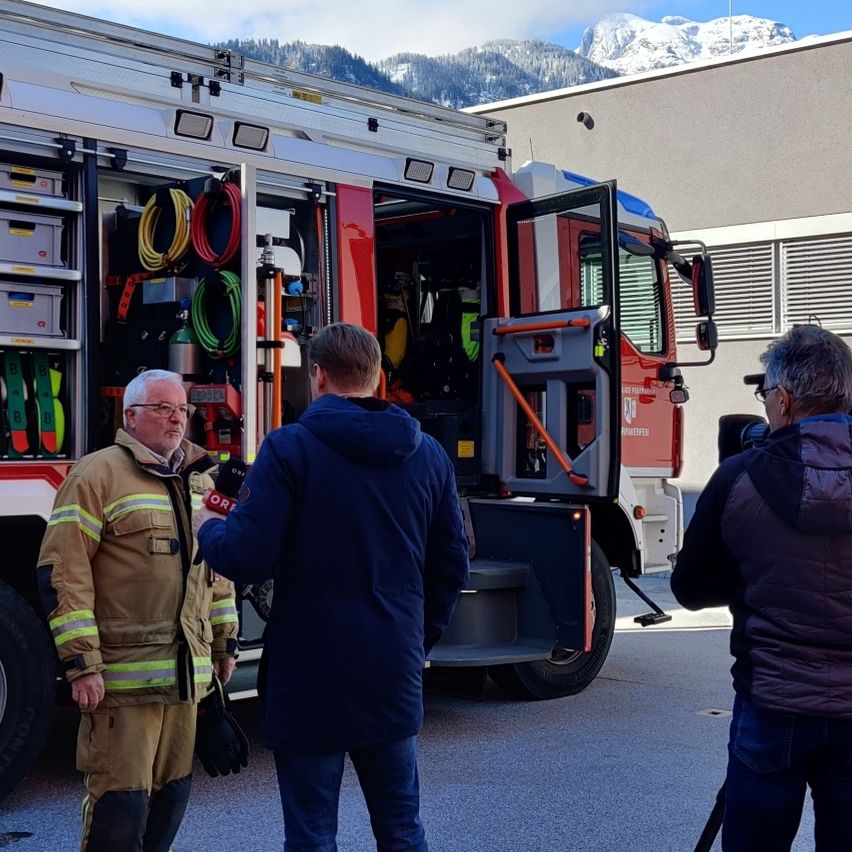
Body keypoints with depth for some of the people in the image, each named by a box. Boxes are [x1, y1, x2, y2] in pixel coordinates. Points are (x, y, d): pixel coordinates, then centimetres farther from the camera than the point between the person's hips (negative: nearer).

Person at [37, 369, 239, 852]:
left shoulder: (200, 480, 14)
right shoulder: (98, 476, -8)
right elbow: (63, 573, -12)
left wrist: (225, 641, 19)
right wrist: (81, 664, -16)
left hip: (186, 675, 7)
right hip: (123, 678, -7)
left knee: (172, 794, 14)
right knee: (121, 801, -4)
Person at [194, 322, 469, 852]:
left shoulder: (290, 449, -11)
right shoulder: (429, 455, 5)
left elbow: (247, 560, -16)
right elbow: (452, 565, 10)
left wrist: (208, 527, 6)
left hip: (312, 675, -4)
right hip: (396, 678, 5)